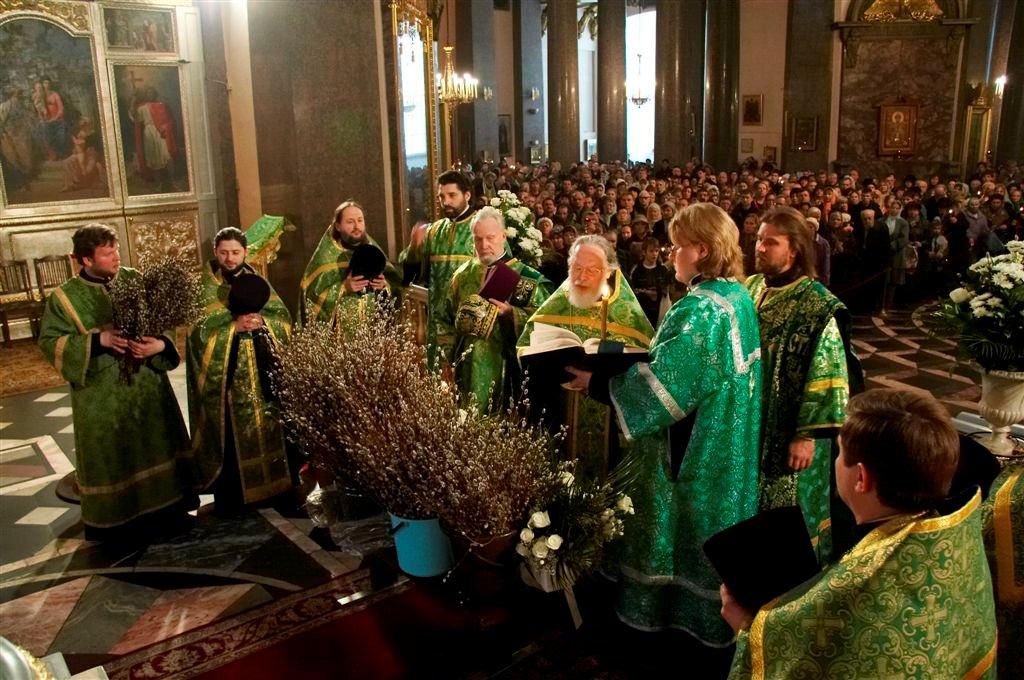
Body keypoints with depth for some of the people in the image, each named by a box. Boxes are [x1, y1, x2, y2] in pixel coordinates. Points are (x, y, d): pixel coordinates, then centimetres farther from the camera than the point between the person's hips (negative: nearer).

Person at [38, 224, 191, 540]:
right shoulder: (65, 297, -5)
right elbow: (50, 342, -6)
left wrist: (161, 345, -18)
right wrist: (97, 340, -19)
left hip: (148, 384, 3)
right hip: (103, 396, -3)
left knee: (156, 447, 12)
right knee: (112, 458, 6)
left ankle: (165, 509, 26)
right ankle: (115, 521, 21)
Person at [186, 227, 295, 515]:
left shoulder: (255, 280, 11)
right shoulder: (203, 285, -1)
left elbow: (283, 316, 4)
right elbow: (199, 327, -12)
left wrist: (261, 321, -15)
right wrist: (234, 325, -21)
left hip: (261, 370, 4)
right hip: (225, 373, -4)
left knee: (266, 426, 7)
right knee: (231, 433, -2)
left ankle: (268, 486, 20)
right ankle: (229, 497, 9)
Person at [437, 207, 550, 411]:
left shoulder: (526, 277, -2)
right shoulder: (463, 275, 10)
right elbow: (446, 319, 16)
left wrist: (510, 313, -23)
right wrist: (451, 352, 8)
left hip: (505, 370, -3)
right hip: (468, 369, 4)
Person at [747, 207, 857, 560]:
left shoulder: (818, 305, -17)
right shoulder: (752, 288, 4)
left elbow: (825, 375, -18)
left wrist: (807, 435, -19)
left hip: (789, 435, -6)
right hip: (751, 425, 6)